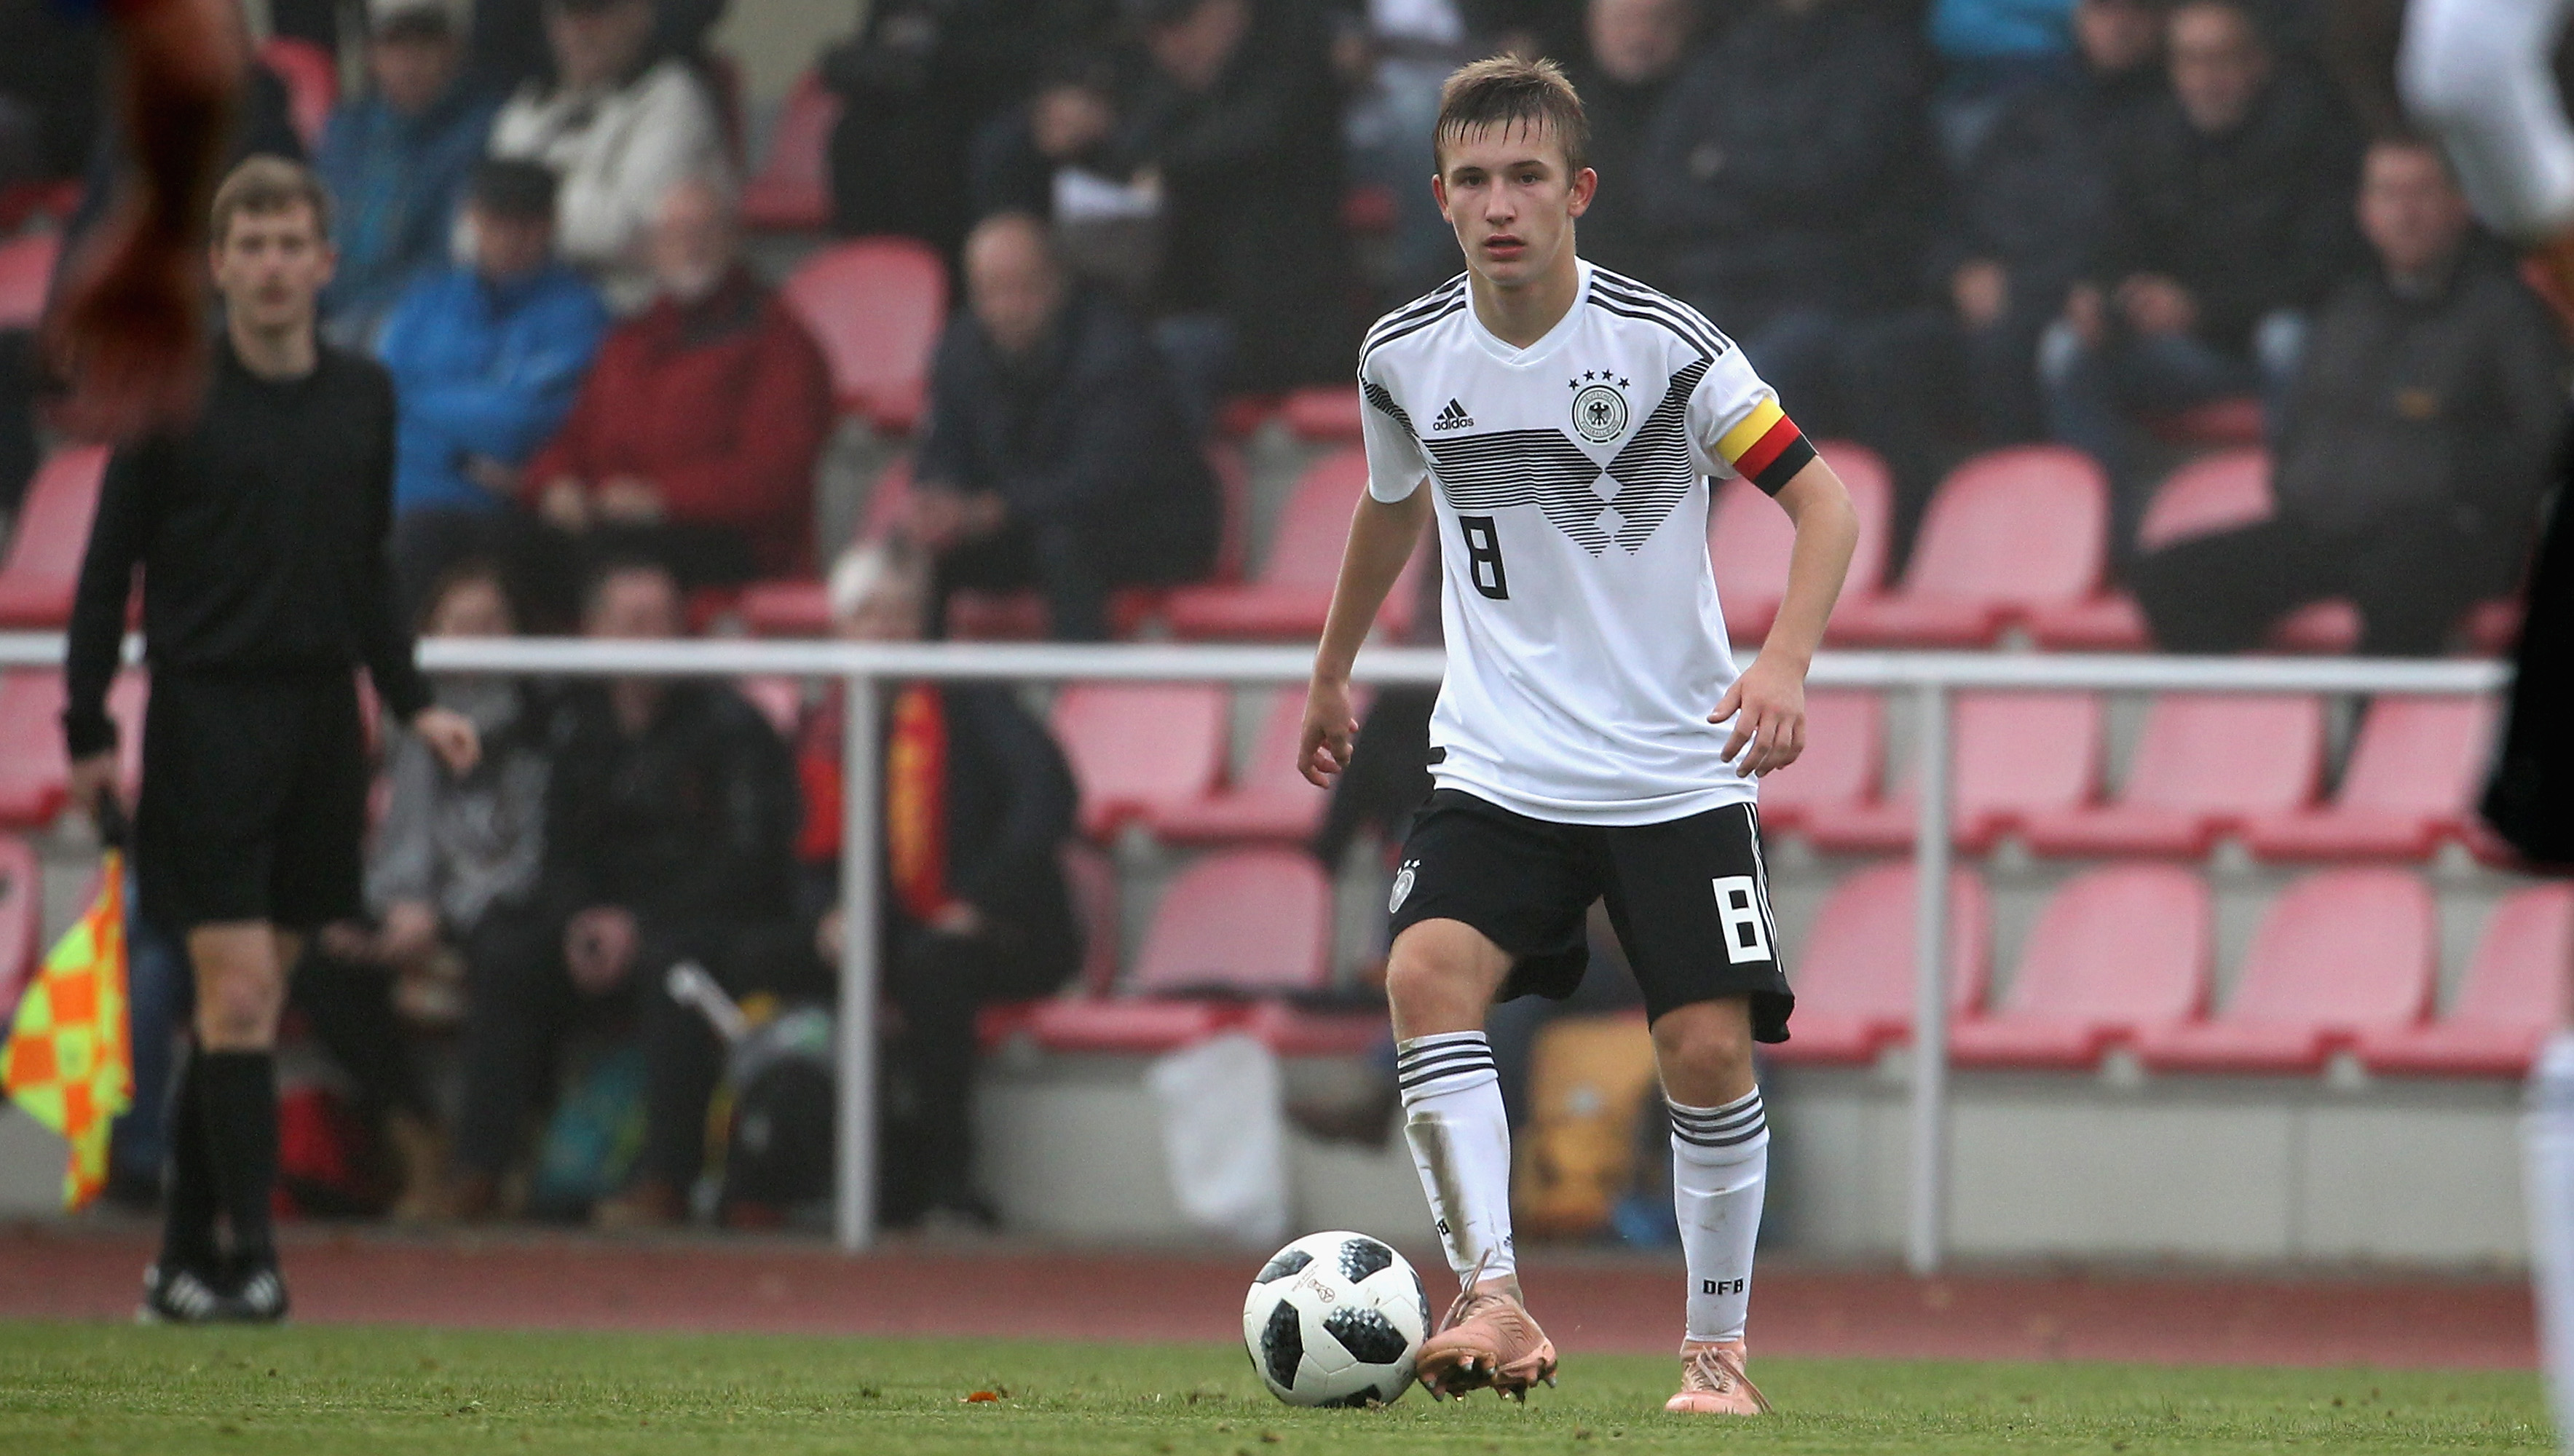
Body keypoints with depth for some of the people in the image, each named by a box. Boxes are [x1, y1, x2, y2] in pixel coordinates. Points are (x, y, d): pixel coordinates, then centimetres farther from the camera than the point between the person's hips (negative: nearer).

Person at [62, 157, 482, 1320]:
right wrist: (88, 733, -6)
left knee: (251, 1003, 7)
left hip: (320, 723, 5)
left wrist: (412, 703, 9)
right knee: (235, 995, -11)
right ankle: (247, 1259, -12)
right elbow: (108, 570, -2)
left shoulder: (364, 399, 9)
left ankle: (184, 1261, 14)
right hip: (209, 721, -5)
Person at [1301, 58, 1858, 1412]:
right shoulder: (1405, 356, 0)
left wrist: (1783, 664, -23)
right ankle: (1493, 1301, -26)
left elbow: (1822, 501, -8)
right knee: (1428, 973, -23)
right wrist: (1330, 676, 33)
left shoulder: (1662, 344, -12)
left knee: (1708, 1049, -8)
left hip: (1676, 774, -2)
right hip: (1497, 767, 2)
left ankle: (1717, 1348, 11)